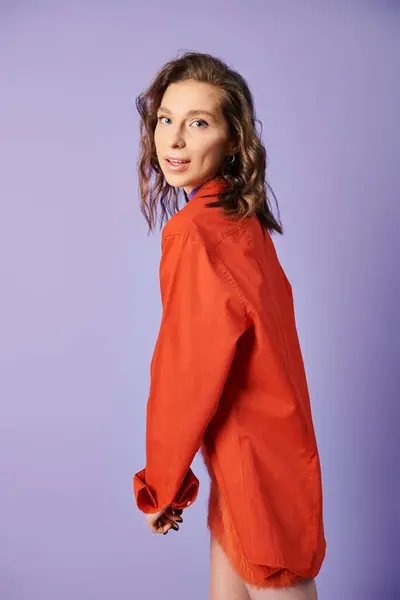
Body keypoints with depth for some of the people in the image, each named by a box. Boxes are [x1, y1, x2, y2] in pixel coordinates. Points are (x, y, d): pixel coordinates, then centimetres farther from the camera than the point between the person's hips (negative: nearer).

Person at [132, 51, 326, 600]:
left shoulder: (197, 232, -22)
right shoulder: (243, 218, 3)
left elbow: (188, 370, -20)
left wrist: (160, 486, -8)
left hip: (254, 456, -8)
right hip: (267, 437, 8)